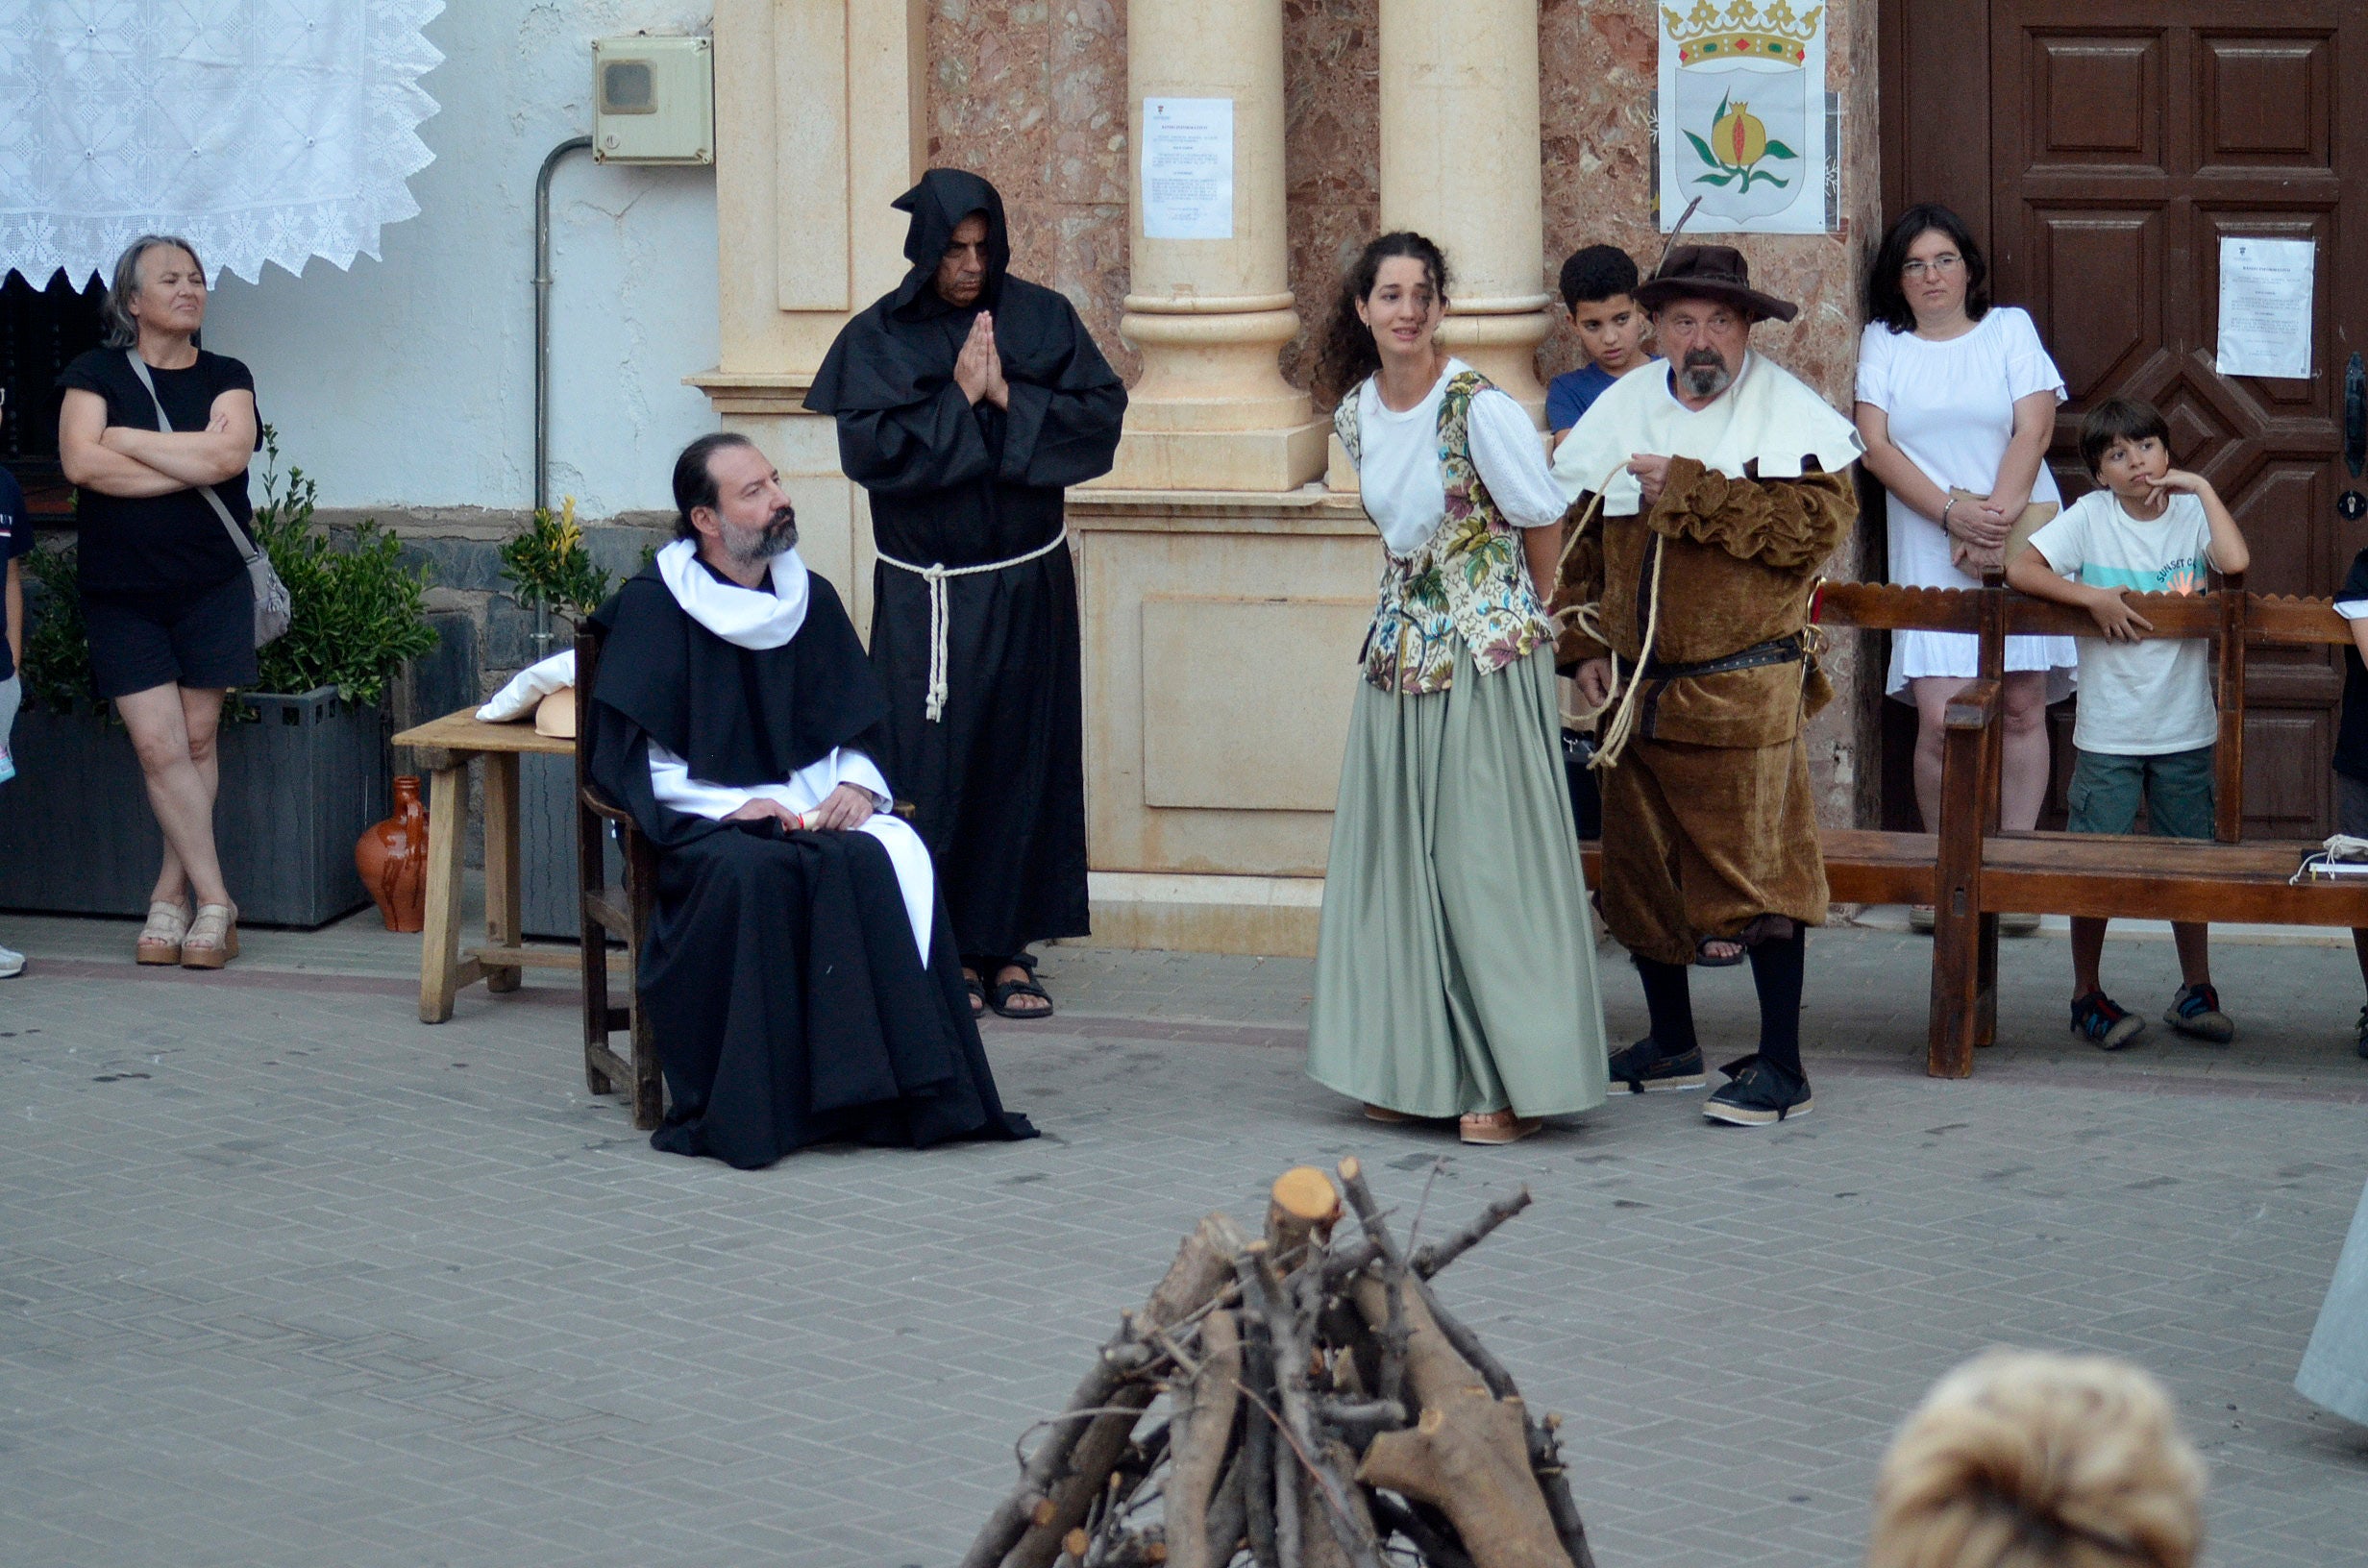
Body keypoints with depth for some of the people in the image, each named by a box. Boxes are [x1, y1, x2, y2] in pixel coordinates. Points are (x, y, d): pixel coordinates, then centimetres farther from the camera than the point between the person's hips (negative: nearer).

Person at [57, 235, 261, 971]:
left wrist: (127, 440, -10)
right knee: (158, 746, -7)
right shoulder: (96, 374, 3)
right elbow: (80, 462, -13)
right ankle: (213, 900, -2)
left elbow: (229, 454, -13)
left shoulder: (225, 379, 6)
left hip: (212, 587, 1)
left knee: (196, 740, 1)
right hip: (122, 595, -1)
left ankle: (172, 892, 12)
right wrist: (193, 462, -12)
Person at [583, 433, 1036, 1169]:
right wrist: (730, 804, -18)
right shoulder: (651, 608, 0)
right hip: (703, 822, -4)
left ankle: (897, 1091, -27)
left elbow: (861, 729, 16)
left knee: (893, 859, -28)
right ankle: (740, 1108, -33)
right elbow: (629, 758, -5)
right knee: (750, 874, -37)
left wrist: (854, 785, -8)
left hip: (814, 810, 4)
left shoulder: (810, 600, 13)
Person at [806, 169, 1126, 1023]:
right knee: (936, 764, -3)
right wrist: (957, 400, -15)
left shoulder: (1042, 318, 4)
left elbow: (1102, 415, -4)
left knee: (1025, 759, 4)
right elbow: (868, 448, -14)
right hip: (927, 593, -2)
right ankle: (944, 951, 6)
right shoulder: (876, 339, -2)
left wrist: (1010, 397, -14)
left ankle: (1007, 947, 12)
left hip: (1028, 585, 2)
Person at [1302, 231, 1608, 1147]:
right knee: (1396, 855, 7)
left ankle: (1512, 1080, 2)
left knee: (1487, 860, -4)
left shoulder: (1479, 409, -15)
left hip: (1487, 654, -6)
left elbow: (1541, 522, -4)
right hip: (1401, 649, 6)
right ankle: (1415, 1068, 16)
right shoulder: (1355, 413, 4)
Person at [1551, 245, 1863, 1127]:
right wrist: (1585, 646, 8)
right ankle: (1671, 1046, 27)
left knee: (1757, 871, -7)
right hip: (1637, 689, 6)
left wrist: (1689, 488, -17)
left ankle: (1781, 1069, 0)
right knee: (1641, 871, 12)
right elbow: (1575, 533, 17)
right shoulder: (1619, 411, 11)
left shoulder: (1791, 414, -4)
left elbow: (1814, 524, -18)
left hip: (1745, 687, -6)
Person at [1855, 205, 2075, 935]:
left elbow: (2031, 433, -1)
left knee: (2022, 707, -1)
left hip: (2019, 545, 0)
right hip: (1929, 557, 0)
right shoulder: (1883, 343, 10)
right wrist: (1955, 514, -11)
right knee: (1940, 717, -10)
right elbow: (1877, 447, 1)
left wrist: (1995, 524, -12)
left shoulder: (2010, 329, 9)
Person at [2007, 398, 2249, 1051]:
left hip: (2186, 730, 2)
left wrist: (2201, 486, -12)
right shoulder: (2092, 516, -4)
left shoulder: (2191, 514, -1)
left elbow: (2235, 560, -20)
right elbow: (2020, 569, -10)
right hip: (2108, 733, -2)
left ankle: (2196, 992, 25)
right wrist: (2093, 597, -19)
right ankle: (2087, 996, 15)